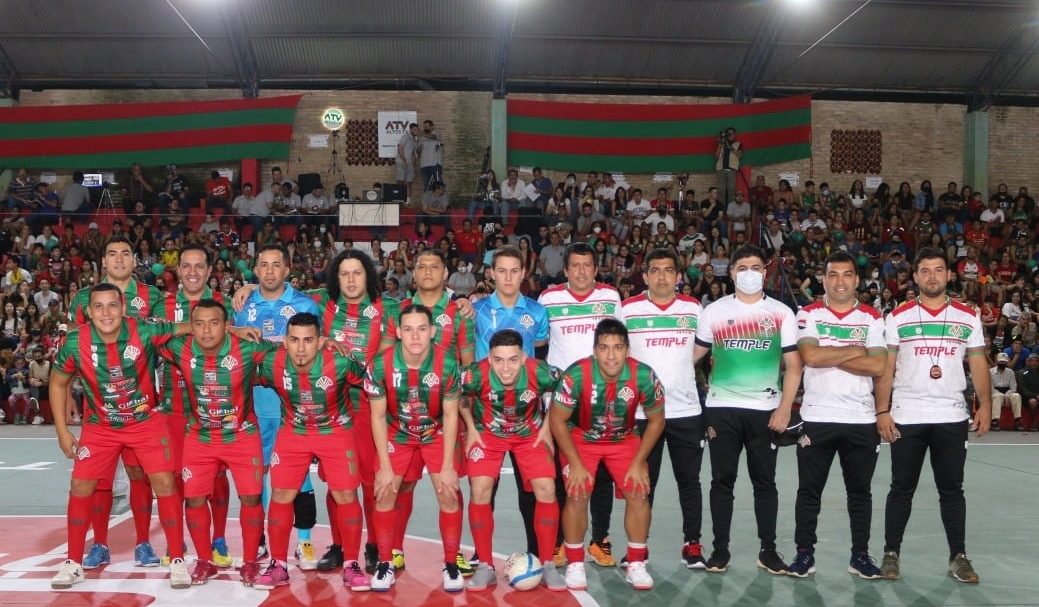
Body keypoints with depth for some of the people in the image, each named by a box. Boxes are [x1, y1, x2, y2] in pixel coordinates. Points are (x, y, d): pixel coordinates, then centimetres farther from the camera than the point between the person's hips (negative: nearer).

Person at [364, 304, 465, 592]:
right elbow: (378, 416, -14)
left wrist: (447, 466, -13)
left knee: (449, 494, -7)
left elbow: (450, 415, -14)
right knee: (384, 493, -6)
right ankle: (385, 565, 10)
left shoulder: (447, 364, -25)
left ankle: (451, 565, 9)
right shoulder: (381, 365, -25)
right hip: (397, 433, 0)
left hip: (436, 433, 0)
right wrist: (385, 466, -14)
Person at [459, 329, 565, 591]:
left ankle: (547, 565, 4)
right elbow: (459, 395, -7)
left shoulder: (541, 373, -32)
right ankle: (486, 567, 1)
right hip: (487, 433, 0)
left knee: (546, 490, -11)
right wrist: (471, 429, -6)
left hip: (530, 433, 0)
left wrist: (547, 428, -4)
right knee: (480, 491, -14)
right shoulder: (476, 375, -33)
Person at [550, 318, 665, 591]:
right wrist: (575, 464, -18)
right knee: (577, 495, -14)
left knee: (638, 493, -8)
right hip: (581, 437, -2)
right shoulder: (577, 374, -32)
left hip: (624, 438, 2)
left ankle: (636, 565, 10)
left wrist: (638, 463, -11)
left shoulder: (643, 375, -26)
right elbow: (557, 420, -18)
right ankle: (575, 565, 5)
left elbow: (656, 420, -9)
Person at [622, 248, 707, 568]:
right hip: (641, 411, -1)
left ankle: (692, 543, 19)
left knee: (689, 480, 8)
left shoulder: (693, 307, 4)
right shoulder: (628, 309, -2)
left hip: (686, 410, 1)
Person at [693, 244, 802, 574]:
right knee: (722, 481, 5)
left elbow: (793, 365, 1)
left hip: (765, 410, 0)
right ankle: (720, 549, 14)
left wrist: (785, 408, -8)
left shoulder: (781, 313, 3)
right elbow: (693, 355, 6)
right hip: (722, 409, 0)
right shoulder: (714, 311, 4)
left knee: (764, 482, 8)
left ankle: (768, 550, 18)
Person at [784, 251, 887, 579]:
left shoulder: (873, 318, 5)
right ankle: (805, 553, 15)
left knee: (860, 491, 11)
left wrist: (829, 357, -10)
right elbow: (810, 356, -14)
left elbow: (878, 366, -7)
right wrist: (856, 350, -8)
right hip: (817, 417, -1)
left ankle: (860, 555, 22)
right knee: (809, 490, 5)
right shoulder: (808, 314, 1)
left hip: (861, 419, 1)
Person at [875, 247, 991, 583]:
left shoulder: (968, 317, 6)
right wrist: (882, 410, -6)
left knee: (952, 490, 9)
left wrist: (985, 404, -4)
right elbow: (885, 367, 0)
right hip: (907, 417, -1)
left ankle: (958, 557, 19)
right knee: (902, 489, 7)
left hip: (951, 417, 1)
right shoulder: (898, 317, 1)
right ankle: (891, 553, 17)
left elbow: (978, 364, 7)